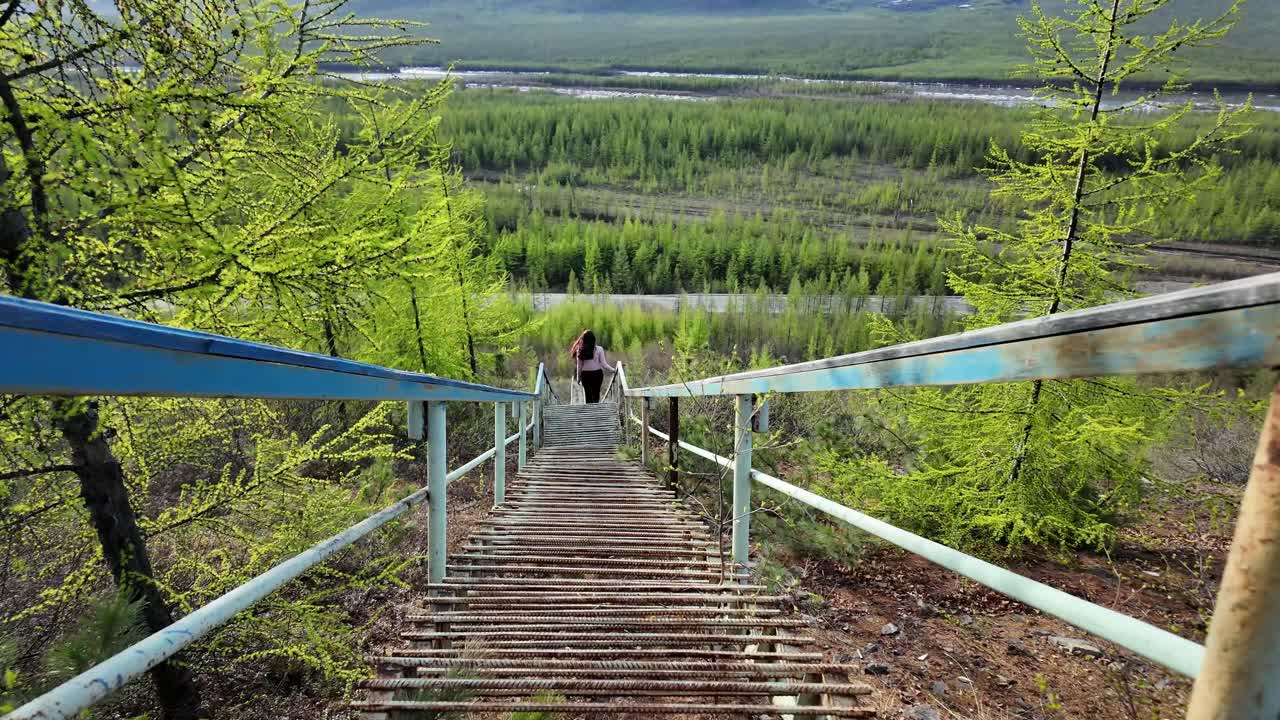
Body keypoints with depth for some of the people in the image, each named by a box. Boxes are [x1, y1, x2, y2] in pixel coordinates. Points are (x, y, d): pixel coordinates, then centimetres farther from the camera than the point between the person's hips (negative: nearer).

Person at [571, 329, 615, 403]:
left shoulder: (580, 351, -5)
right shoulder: (599, 349, -9)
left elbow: (579, 366, 0)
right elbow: (603, 364, -8)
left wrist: (578, 377, 12)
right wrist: (613, 370, 3)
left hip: (585, 375, 1)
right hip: (597, 374, -1)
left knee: (588, 395, 12)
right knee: (596, 395, 7)